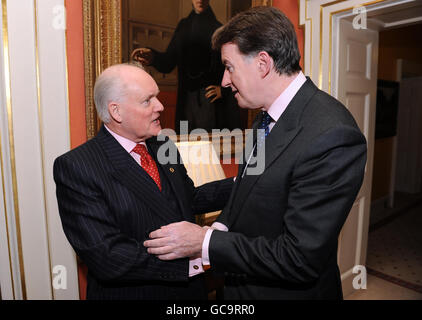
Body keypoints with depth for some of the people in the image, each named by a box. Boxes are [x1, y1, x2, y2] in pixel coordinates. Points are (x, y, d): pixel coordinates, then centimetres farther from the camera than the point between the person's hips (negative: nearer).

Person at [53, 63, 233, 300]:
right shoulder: (76, 167, -21)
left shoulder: (164, 147, 0)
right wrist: (193, 259, -29)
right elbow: (106, 257, -27)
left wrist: (239, 184, -1)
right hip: (129, 292, -6)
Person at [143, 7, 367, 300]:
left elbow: (300, 259, -27)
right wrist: (217, 230, -8)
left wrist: (204, 242, -22)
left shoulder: (332, 137, -29)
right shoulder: (267, 116, -3)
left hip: (291, 290, -6)